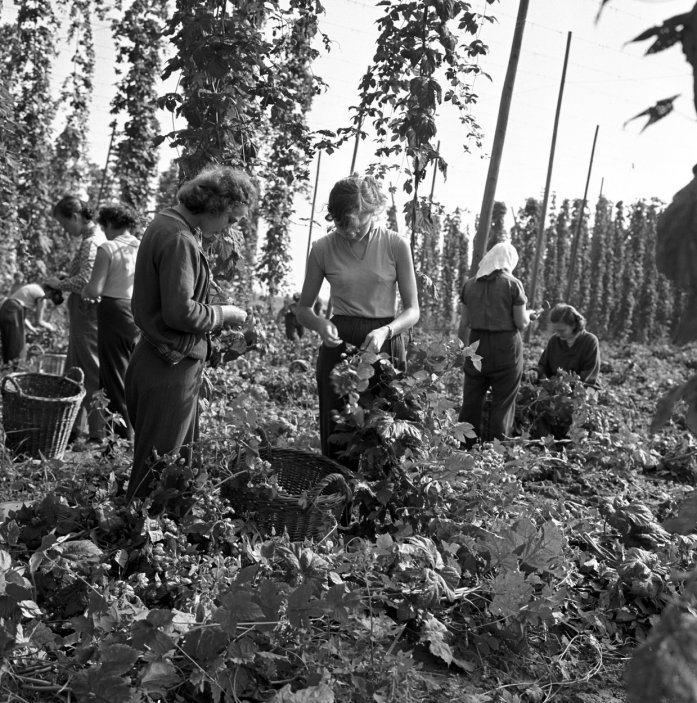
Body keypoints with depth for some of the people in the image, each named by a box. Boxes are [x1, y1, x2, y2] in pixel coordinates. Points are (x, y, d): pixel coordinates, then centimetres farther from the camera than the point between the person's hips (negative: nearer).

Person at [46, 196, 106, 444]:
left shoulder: (91, 242, -16)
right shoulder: (98, 237, 13)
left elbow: (85, 281, -25)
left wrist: (59, 284, -10)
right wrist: (63, 282, 10)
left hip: (87, 314, -10)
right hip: (86, 314, 10)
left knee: (94, 375, -2)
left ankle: (98, 434, 7)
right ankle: (76, 428, 28)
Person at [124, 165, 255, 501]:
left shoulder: (166, 224, 12)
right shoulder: (179, 239, -21)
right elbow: (180, 312, -25)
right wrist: (224, 314, -11)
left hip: (158, 364, 10)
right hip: (170, 371, -10)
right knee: (156, 473, 2)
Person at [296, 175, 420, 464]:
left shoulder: (396, 245, -4)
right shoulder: (323, 248, -1)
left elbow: (412, 310, 0)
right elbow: (303, 309, 9)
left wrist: (385, 331, -20)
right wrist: (320, 323, -14)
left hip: (386, 345, -1)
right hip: (338, 344, 1)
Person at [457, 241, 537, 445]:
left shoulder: (470, 284, 6)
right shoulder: (512, 284, -5)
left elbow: (464, 324, 7)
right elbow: (521, 323, -5)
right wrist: (528, 314, 15)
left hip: (477, 346, 3)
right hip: (506, 348, -3)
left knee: (471, 401, 10)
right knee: (502, 403, 4)